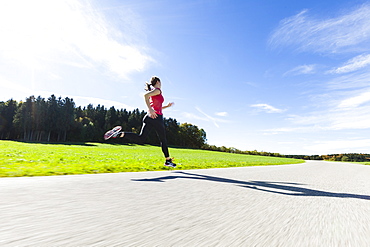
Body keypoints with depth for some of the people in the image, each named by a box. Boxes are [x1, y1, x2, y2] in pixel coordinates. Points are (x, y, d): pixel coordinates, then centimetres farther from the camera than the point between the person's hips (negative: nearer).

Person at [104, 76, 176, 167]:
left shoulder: (153, 92, 24)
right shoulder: (157, 90, -2)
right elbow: (146, 95, -21)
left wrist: (167, 106, 29)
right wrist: (150, 110, -24)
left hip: (149, 116, 8)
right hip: (157, 117, -7)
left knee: (140, 139, -1)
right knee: (163, 140, 6)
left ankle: (120, 133, -18)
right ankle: (168, 160, 16)